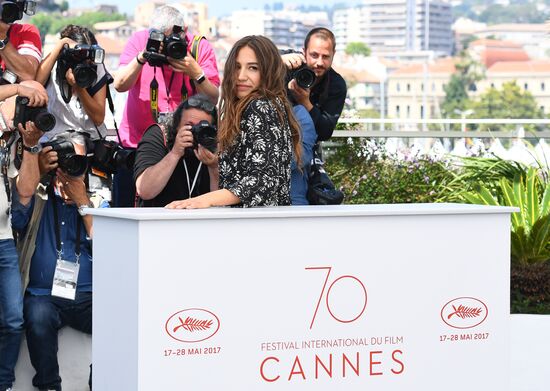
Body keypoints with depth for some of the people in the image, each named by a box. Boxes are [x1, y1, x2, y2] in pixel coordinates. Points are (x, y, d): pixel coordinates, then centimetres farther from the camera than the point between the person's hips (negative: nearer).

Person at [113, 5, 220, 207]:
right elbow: (120, 85, -13)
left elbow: (213, 99, -11)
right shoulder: (139, 40, -3)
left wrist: (195, 73, -26)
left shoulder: (201, 47, -5)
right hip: (135, 143, 1)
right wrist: (141, 59, -26)